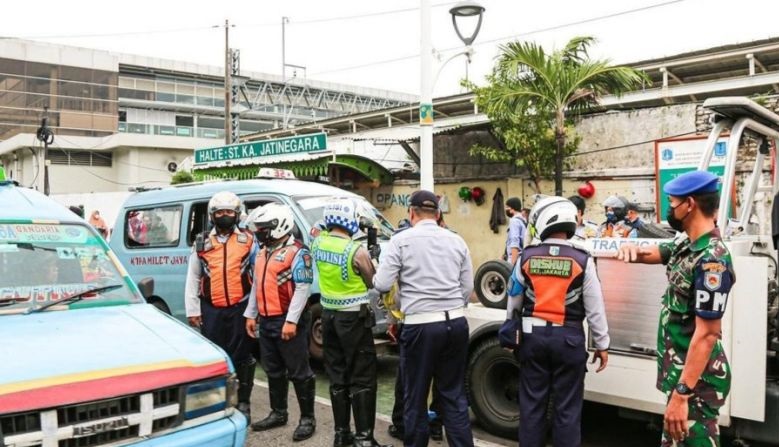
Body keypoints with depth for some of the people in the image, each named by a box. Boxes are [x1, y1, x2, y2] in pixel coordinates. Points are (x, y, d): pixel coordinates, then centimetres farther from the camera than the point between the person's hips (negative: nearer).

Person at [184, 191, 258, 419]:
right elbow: (192, 279, 10)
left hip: (240, 308, -2)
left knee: (241, 356, 5)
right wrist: (192, 309, 4)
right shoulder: (202, 243, 8)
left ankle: (243, 402, 16)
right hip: (211, 310, 2)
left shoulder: (248, 241, 3)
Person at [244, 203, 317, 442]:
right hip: (266, 321, 9)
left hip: (287, 322, -9)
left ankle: (308, 418, 9)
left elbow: (303, 289, -19)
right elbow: (257, 285, 22)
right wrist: (251, 315, 18)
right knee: (273, 371, 17)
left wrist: (291, 321, -23)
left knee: (298, 372, -1)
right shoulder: (263, 252, 16)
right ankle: (278, 413, 30)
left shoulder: (296, 252, -13)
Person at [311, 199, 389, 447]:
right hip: (353, 317, -6)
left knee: (337, 376, 14)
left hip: (329, 315, 6)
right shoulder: (357, 251, -19)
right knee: (362, 378, 1)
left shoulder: (318, 244, -1)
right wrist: (374, 252, 4)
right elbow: (373, 283, -5)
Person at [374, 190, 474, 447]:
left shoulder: (401, 240, -5)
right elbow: (468, 288, 10)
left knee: (415, 398, 10)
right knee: (454, 395, 14)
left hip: (420, 326, -4)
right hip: (456, 323, 4)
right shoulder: (456, 241, 9)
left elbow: (382, 285, -7)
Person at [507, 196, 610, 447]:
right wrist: (602, 344, 6)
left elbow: (513, 301, 8)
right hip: (568, 338, -2)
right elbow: (595, 308, -5)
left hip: (533, 336, 2)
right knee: (567, 408, 8)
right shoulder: (582, 260, -8)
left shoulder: (526, 258, -3)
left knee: (532, 404, 12)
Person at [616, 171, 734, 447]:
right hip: (680, 370, 9)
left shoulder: (711, 260, -23)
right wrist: (632, 249, -4)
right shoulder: (686, 246, 5)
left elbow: (708, 334, -26)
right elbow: (651, 253, 22)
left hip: (696, 378, -9)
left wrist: (681, 394, -26)